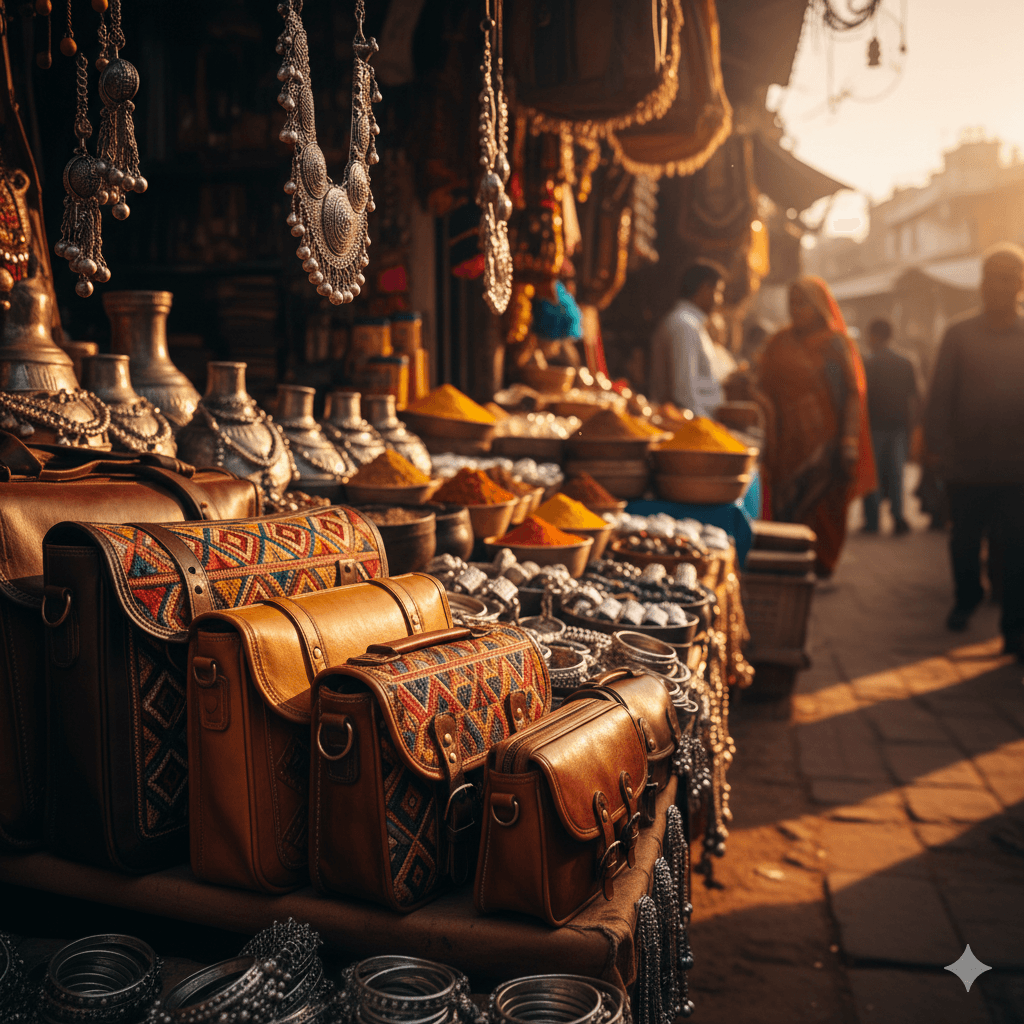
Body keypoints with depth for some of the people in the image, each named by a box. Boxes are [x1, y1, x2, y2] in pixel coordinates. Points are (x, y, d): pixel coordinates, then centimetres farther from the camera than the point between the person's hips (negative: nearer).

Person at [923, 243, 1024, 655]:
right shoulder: (959, 335, 1)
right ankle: (966, 598, 42)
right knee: (964, 540, 17)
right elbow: (940, 394, -1)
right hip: (967, 465, 1)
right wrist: (939, 447, -7)